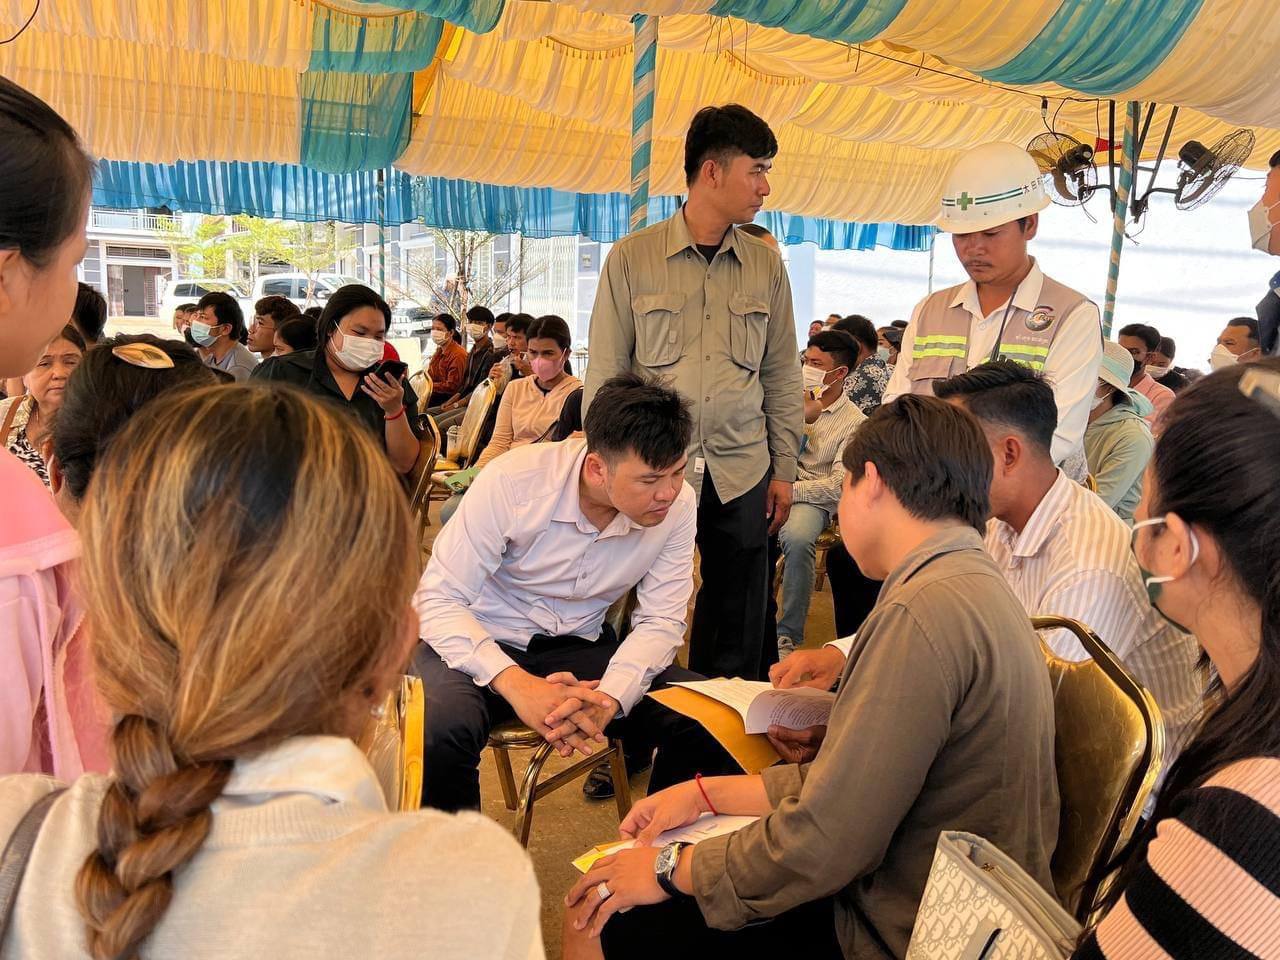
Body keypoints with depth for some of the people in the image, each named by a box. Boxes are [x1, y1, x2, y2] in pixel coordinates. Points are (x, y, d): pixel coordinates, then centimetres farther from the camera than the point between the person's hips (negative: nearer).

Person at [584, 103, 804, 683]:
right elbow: (604, 373, 2)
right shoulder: (631, 258, 0)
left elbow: (782, 375, 12)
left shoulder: (767, 266, 9)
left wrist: (784, 469, 9)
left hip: (742, 474, 3)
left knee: (738, 633, 10)